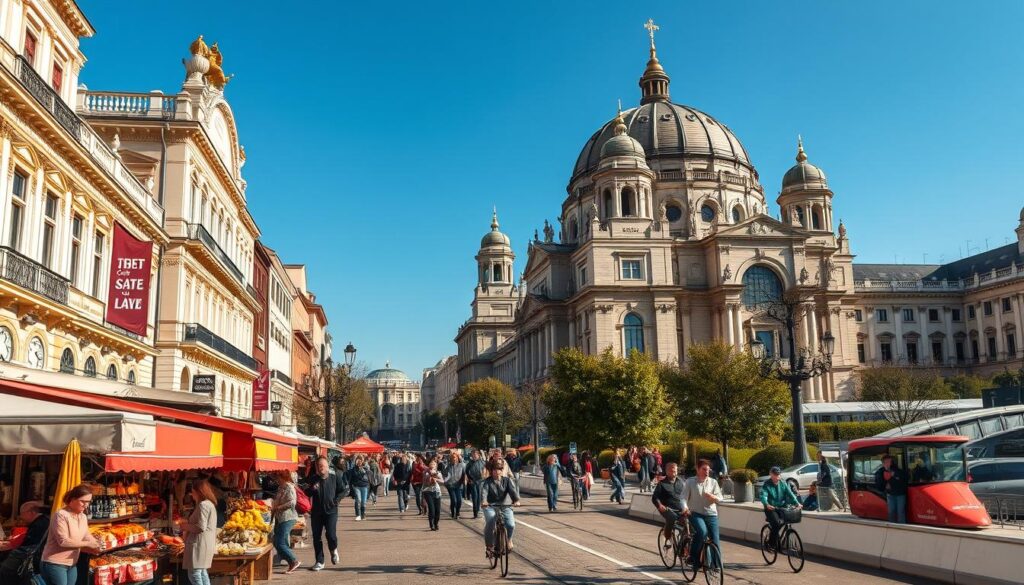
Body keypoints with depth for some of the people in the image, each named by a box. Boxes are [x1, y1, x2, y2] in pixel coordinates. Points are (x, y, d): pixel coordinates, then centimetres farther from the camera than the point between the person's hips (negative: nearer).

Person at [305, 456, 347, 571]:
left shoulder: (335, 478, -1)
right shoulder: (313, 480, 3)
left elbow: (343, 490, 7)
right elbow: (307, 493, 7)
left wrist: (336, 500, -6)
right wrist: (312, 489, -15)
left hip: (331, 511, -3)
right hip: (316, 512, 3)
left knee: (331, 534, -14)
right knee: (317, 537, 5)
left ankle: (334, 550, 19)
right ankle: (319, 562, 16)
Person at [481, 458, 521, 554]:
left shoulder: (507, 480, 2)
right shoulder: (486, 482, -3)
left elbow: (513, 490, -14)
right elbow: (484, 491, -22)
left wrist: (516, 500, -35)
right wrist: (484, 501, -44)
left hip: (505, 506, 1)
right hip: (490, 506, -1)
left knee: (511, 525, -19)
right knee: (489, 524, -26)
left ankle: (509, 539, 15)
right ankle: (489, 546, -2)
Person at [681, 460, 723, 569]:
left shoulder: (713, 482, 9)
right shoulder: (690, 482, 1)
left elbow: (720, 498, 4)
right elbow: (684, 497, -6)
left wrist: (712, 496, -18)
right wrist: (685, 508, -26)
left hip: (711, 515, 3)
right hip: (696, 514, -3)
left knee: (715, 541, -3)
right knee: (702, 532, -30)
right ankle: (693, 556, -11)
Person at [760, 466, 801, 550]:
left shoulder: (783, 484, 6)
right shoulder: (767, 485, -5)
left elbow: (790, 494, -6)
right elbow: (763, 496, -20)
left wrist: (797, 503, -24)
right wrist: (767, 504, -41)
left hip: (781, 507, 4)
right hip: (771, 508, -4)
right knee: (776, 522, -27)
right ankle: (772, 543, -7)